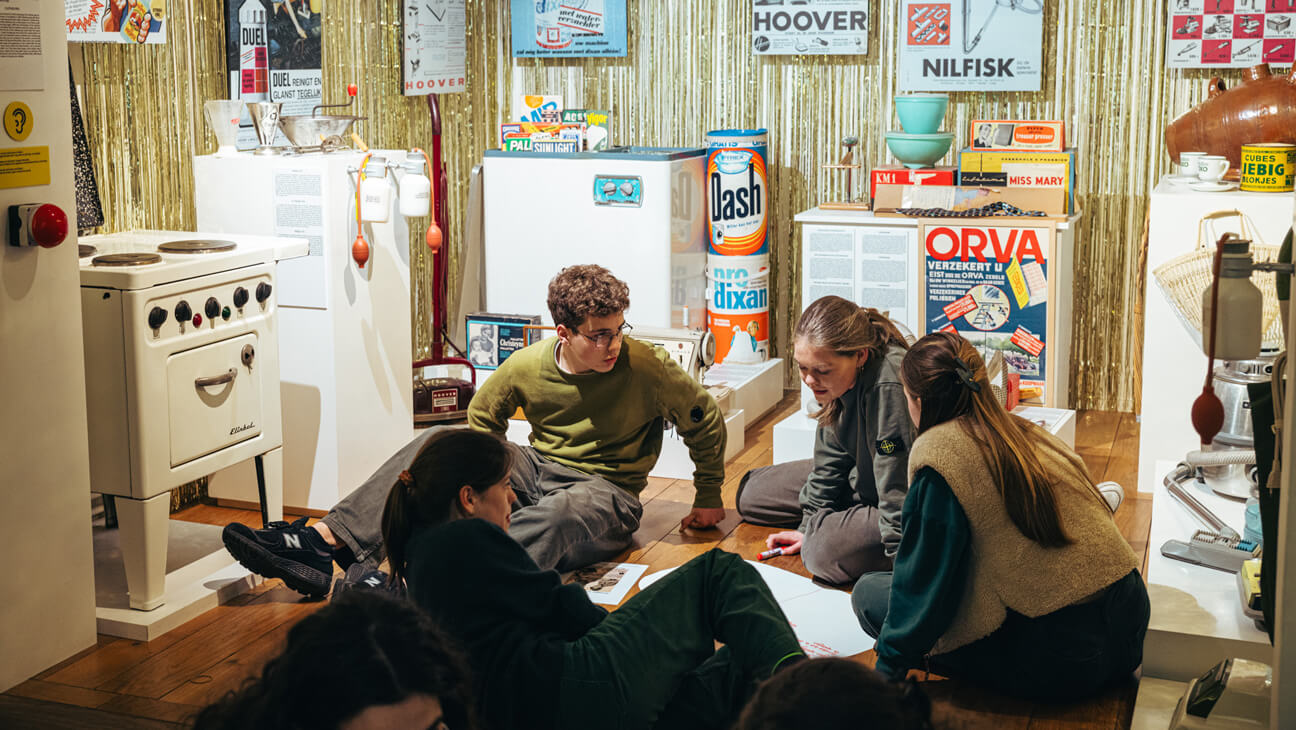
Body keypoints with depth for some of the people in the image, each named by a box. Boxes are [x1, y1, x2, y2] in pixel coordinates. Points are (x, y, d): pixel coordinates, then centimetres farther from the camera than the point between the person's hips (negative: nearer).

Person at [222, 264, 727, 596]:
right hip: (538, 471, 5)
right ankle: (327, 542, -32)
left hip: (605, 496, -5)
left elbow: (706, 419, 0)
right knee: (441, 443, -18)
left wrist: (708, 498, 7)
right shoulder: (526, 367, -5)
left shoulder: (647, 368, -14)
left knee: (558, 513, -42)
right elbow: (482, 418, 15)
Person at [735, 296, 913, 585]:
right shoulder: (837, 378, -10)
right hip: (862, 478, 8)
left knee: (826, 550, -33)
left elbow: (899, 488, -32)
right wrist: (808, 525, 6)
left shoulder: (891, 385, -37)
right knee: (751, 492, 10)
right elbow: (831, 458, 4)